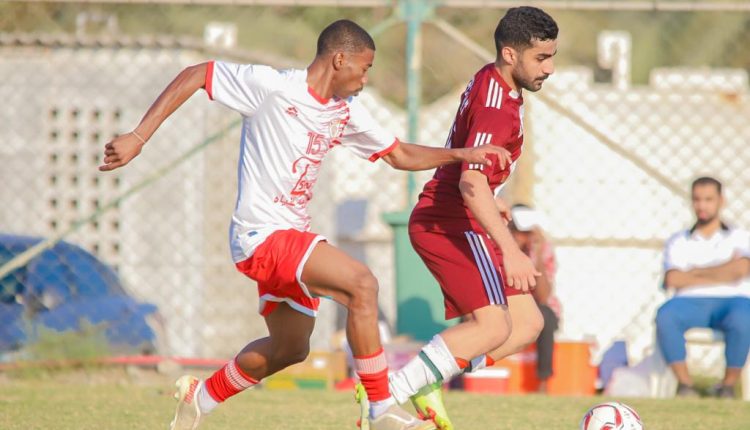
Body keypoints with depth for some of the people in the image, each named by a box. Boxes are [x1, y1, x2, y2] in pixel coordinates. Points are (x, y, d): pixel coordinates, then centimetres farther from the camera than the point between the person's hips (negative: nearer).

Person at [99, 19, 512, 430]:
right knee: (361, 283, -24)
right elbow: (194, 75, -11)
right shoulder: (272, 86, -15)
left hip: (291, 235, 10)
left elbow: (400, 155, 19)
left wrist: (462, 155, 5)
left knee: (290, 348, 21)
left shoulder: (346, 112, 9)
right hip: (261, 235, -10)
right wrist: (138, 137, -17)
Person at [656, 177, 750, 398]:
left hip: (731, 300, -1)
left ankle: (728, 385, -21)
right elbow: (673, 279, -2)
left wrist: (694, 272, 0)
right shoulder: (679, 241, 18)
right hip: (691, 302, 1)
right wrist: (722, 273, -3)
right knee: (665, 315, -35)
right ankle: (685, 384, -28)